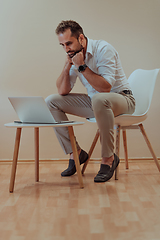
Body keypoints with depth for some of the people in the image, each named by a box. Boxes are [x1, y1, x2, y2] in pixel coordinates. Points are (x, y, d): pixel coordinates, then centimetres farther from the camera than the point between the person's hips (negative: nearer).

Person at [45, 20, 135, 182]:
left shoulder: (103, 49, -19)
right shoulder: (74, 55, 1)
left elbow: (106, 87, -30)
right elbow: (63, 91, -2)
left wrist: (82, 66, -27)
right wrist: (67, 65, -15)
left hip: (121, 99, -7)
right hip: (94, 102, 7)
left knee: (100, 99, -42)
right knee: (51, 102, -5)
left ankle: (108, 159, -25)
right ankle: (75, 153, -3)